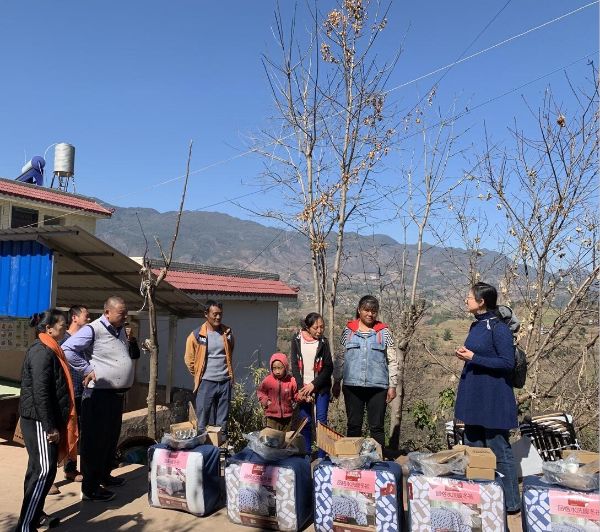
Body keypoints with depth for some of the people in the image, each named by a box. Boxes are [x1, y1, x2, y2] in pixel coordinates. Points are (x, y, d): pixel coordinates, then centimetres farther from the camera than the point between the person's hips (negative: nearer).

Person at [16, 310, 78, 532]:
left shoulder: (49, 350, 13)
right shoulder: (42, 352, -18)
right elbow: (40, 392, -23)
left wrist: (54, 424, 22)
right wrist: (50, 426, -21)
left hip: (44, 419, 10)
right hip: (39, 421, -10)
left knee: (38, 468, 16)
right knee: (44, 470, -8)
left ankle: (35, 513, 27)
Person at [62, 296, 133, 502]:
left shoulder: (120, 330, 10)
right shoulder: (93, 329, -16)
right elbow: (67, 350, -23)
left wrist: (131, 341, 6)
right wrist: (87, 369, -20)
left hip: (116, 394, 8)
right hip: (99, 394, -8)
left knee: (111, 438, 19)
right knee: (95, 441, 1)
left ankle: (104, 475, 36)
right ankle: (90, 488, 11)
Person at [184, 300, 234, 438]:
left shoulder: (227, 333, 3)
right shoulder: (196, 335, -7)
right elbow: (189, 359, 3)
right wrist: (199, 375, 8)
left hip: (225, 382, 3)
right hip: (206, 383, -3)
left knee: (222, 422, 12)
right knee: (204, 422, 5)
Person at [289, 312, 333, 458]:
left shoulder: (323, 342, -1)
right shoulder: (297, 340, 0)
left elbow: (328, 368, -3)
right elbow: (294, 365, -2)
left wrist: (313, 385, -12)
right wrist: (301, 389, -9)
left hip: (321, 387, -1)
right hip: (303, 387, 1)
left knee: (321, 421, -2)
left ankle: (321, 457, 4)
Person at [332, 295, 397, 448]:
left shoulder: (384, 332, 4)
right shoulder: (349, 330, 7)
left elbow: (392, 361, 4)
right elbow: (340, 358, 11)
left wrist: (392, 386, -1)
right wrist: (336, 382, 9)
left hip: (377, 386, -1)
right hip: (352, 385, 1)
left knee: (377, 427, 4)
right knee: (353, 426, 10)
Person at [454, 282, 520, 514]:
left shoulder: (498, 328, -15)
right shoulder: (476, 326, 10)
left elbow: (508, 363, -17)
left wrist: (474, 358, -20)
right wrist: (465, 354, 2)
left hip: (493, 399, -9)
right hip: (473, 397, 9)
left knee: (499, 451, 2)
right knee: (473, 447, 15)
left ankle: (511, 503, 17)